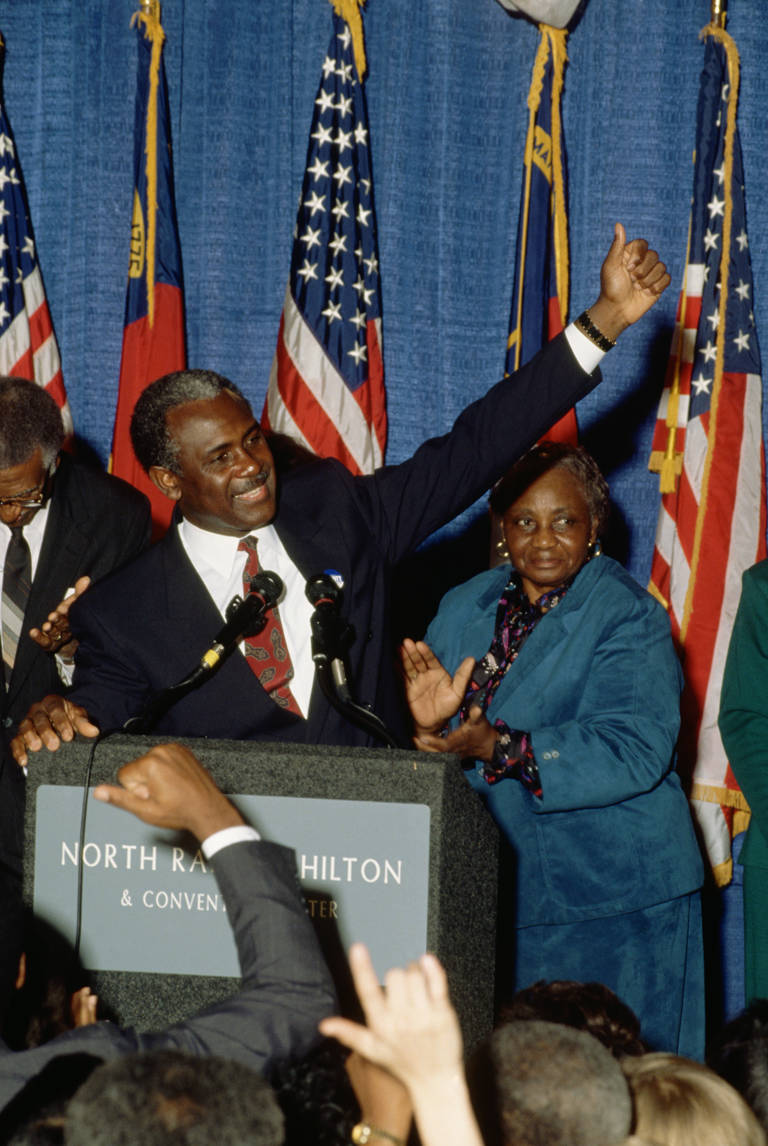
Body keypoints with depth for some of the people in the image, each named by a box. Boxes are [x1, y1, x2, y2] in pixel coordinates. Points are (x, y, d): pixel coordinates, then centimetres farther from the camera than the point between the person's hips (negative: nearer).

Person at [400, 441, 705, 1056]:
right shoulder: (466, 608, 12)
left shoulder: (630, 619, -7)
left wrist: (500, 750, -27)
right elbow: (436, 739, 11)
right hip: (486, 892, 5)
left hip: (607, 902, -5)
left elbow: (634, 752, -20)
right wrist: (429, 719, -13)